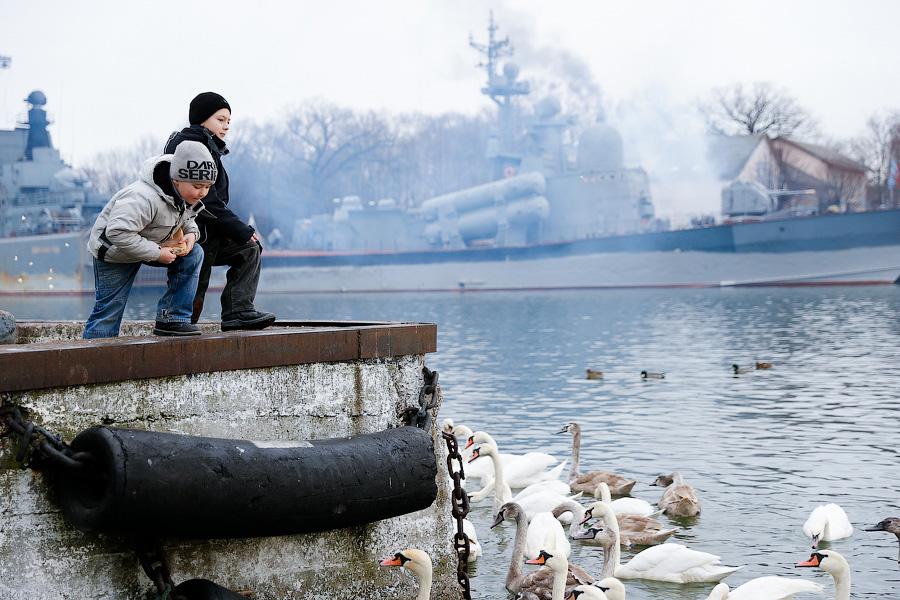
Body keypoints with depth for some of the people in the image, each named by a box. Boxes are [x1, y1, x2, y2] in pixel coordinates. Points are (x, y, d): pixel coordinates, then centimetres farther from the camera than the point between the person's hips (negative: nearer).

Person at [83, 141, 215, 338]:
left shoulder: (189, 197, -10)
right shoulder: (142, 198, -38)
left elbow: (187, 220, 11)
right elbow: (118, 233, -40)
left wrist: (191, 234, -14)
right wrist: (157, 253, -34)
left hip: (154, 245, 7)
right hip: (114, 252, -7)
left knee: (194, 254, -11)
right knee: (110, 308, -7)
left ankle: (171, 319, -8)